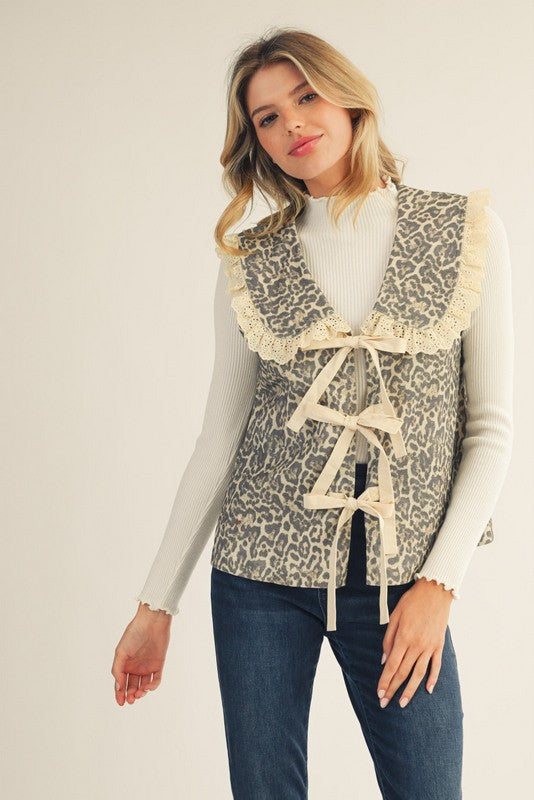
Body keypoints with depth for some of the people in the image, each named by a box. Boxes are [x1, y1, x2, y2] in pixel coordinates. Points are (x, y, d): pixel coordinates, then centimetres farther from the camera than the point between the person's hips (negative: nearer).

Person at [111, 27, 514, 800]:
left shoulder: (465, 231, -1)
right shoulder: (250, 264, 2)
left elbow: (492, 426, -1)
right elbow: (220, 437, 5)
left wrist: (439, 584, -9)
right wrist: (157, 604, 5)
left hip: (402, 582, -1)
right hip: (262, 574, 1)